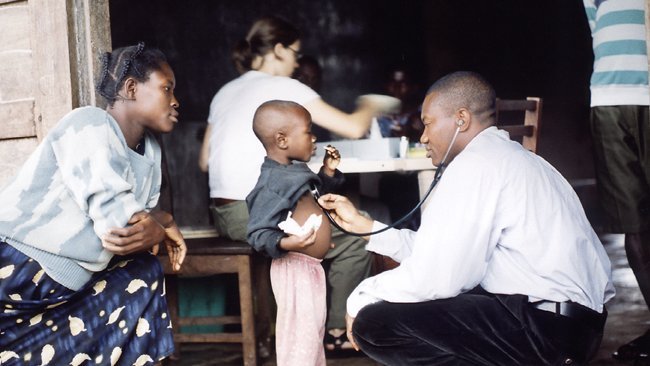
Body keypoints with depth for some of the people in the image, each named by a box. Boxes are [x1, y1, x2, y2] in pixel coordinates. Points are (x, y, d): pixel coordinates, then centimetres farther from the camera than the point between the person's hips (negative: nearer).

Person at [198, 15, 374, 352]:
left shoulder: (226, 92, 16)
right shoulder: (283, 87, -5)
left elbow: (204, 161, 15)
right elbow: (353, 128, -6)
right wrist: (369, 107, 15)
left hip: (224, 213, 8)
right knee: (354, 239, 7)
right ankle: (338, 330, 16)